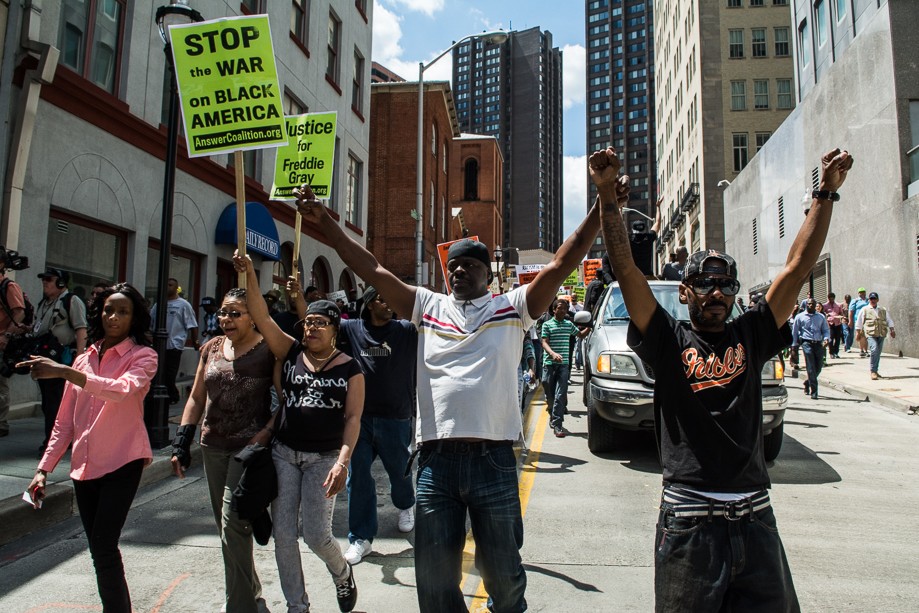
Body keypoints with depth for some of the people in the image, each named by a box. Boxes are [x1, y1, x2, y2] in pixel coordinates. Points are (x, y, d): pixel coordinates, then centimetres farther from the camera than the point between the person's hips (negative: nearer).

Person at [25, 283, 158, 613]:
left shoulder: (143, 356, -5)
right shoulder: (84, 359, 11)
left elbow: (122, 389, -27)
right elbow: (65, 421, 14)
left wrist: (64, 372, -32)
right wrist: (44, 468, 9)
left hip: (123, 462, -6)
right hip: (84, 466, 6)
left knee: (103, 546, -11)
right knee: (99, 549, 12)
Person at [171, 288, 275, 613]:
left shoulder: (269, 350, -10)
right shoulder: (212, 347, 9)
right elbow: (196, 397, 14)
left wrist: (264, 435, -19)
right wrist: (182, 442, 8)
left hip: (249, 446, -7)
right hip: (213, 446, 7)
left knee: (232, 525, -10)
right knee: (226, 525, 15)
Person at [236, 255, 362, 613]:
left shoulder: (349, 368, -3)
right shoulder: (290, 352, 4)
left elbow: (353, 418, -8)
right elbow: (262, 318, -6)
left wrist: (343, 462, -19)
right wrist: (249, 276, -19)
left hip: (324, 458, -3)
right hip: (283, 453, 3)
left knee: (316, 534, -4)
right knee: (283, 534, 6)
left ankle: (342, 573, 30)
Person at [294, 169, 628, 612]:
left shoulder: (512, 307, 5)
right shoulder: (428, 306, 11)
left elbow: (560, 266, -4)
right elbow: (372, 271, 6)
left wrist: (600, 211, -13)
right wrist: (324, 222, 1)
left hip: (493, 458, -2)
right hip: (435, 459, 2)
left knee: (502, 572, 15)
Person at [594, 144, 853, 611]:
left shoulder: (751, 335, 7)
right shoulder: (668, 340, -3)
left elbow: (799, 266, 5)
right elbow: (625, 267, -11)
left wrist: (827, 192, 4)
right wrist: (607, 194, -16)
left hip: (755, 516, 4)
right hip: (689, 518, -3)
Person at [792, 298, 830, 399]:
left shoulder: (821, 317, 15)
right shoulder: (800, 317, 7)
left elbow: (826, 329, 15)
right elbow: (794, 332, 8)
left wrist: (826, 338, -6)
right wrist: (794, 346, 4)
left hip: (818, 344, 3)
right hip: (806, 342, -3)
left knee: (818, 367, 4)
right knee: (811, 367, -10)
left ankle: (807, 382, 32)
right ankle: (813, 391, -9)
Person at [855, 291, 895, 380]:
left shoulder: (883, 310, 18)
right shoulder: (864, 310, 8)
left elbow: (889, 321, 20)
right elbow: (859, 323, 11)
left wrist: (892, 331, 9)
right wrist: (858, 332, 8)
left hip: (881, 334, 4)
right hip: (870, 334, -4)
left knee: (878, 353, 8)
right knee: (874, 350, -21)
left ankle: (875, 371, 22)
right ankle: (873, 372, -18)